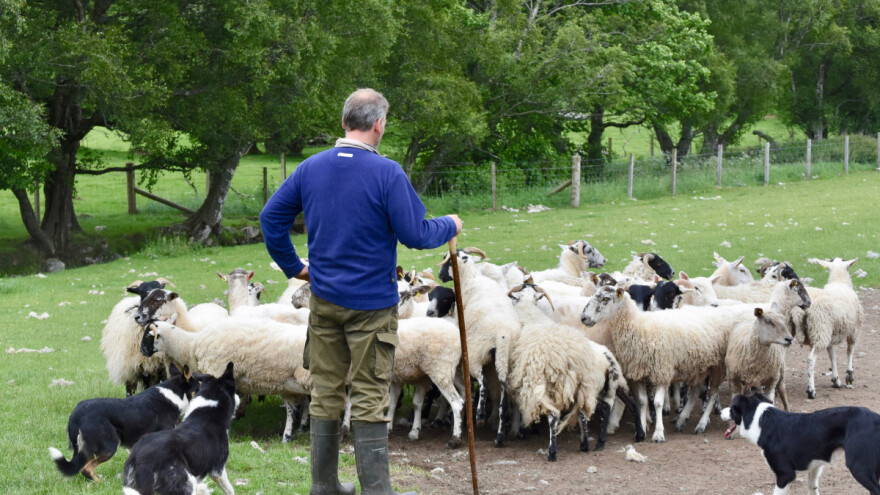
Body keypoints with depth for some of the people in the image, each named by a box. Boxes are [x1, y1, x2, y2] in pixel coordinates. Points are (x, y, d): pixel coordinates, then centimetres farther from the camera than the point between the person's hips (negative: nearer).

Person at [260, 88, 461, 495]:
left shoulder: (311, 167, 1)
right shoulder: (386, 173, -16)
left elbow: (271, 217, 6)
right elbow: (415, 235, -15)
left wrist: (294, 267, 15)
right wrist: (449, 227, 4)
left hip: (324, 299, 5)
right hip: (371, 303, -5)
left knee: (325, 393, 13)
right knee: (370, 398, 1)